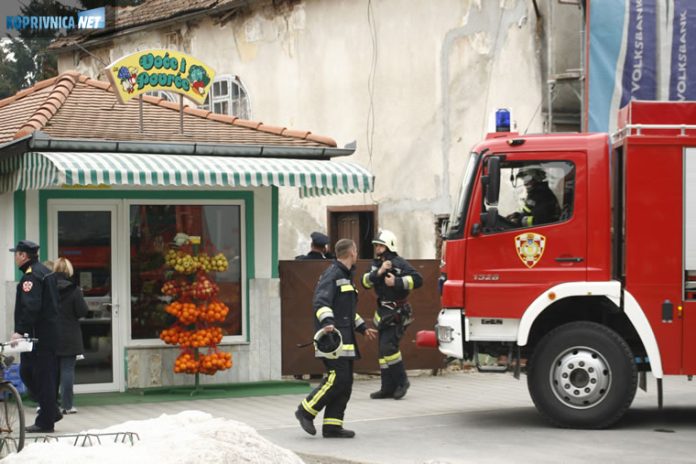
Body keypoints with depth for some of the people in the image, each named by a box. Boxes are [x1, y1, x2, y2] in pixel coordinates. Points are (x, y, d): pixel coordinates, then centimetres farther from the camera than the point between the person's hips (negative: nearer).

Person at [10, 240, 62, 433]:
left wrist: (20, 330, -30)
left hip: (39, 337, -10)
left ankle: (45, 421, -3)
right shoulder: (45, 272, 18)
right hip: (51, 334, 10)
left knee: (40, 375, -6)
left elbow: (30, 307, -26)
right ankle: (50, 412, 19)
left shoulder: (31, 276, -15)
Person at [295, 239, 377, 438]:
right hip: (332, 337, -10)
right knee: (337, 378, -16)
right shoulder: (332, 275, -9)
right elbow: (320, 302, -22)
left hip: (345, 338, 10)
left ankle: (332, 425, 6)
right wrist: (327, 322, -37)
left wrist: (363, 328, 36)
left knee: (345, 383, 5)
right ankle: (306, 411, -5)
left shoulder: (346, 277, 23)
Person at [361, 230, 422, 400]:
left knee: (388, 346, -17)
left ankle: (401, 381, -3)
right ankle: (388, 388, 14)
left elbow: (417, 279, -21)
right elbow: (365, 282, -1)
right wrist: (378, 272, -16)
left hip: (398, 313, -8)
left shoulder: (399, 263, -12)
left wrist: (396, 282, -27)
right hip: (383, 312, 8)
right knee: (384, 350, 8)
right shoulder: (376, 264, 11)